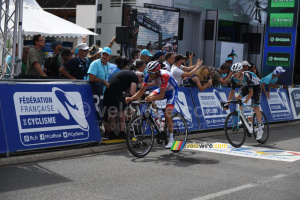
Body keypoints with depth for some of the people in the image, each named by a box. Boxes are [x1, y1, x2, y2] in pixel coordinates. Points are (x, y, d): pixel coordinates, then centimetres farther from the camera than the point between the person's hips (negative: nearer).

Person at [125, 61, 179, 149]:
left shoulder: (164, 75, -39)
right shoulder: (149, 76, -22)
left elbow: (162, 95, -41)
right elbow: (142, 90, -19)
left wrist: (152, 98, -58)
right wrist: (131, 98, -34)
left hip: (172, 91, -6)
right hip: (162, 89, 6)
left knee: (167, 114, -18)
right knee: (149, 97, -20)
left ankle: (171, 139, -5)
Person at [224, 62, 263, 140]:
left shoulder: (247, 76, -39)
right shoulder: (233, 78, -23)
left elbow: (251, 92, -39)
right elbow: (232, 91, -15)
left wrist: (244, 103, -47)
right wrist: (228, 104, -23)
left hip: (256, 86, -6)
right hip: (246, 86, 6)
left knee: (256, 107, -15)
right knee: (237, 97, -21)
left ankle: (260, 129, -3)